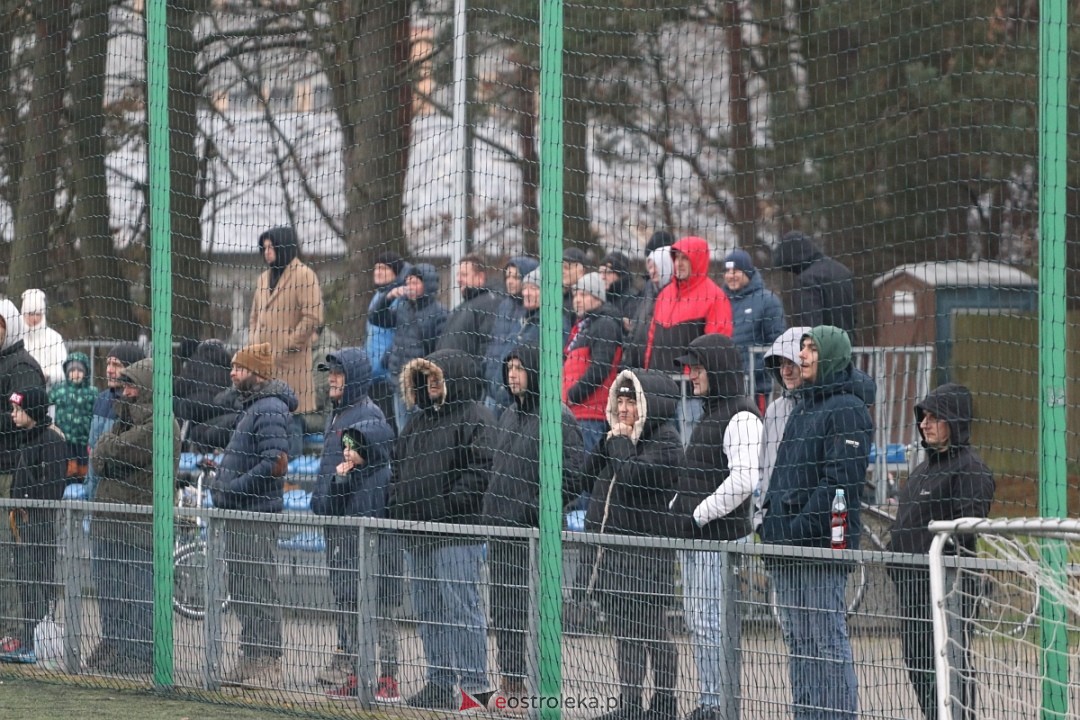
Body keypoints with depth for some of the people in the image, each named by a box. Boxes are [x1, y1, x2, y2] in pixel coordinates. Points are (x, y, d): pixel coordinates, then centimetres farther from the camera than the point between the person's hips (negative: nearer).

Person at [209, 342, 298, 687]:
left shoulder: (270, 410, -15)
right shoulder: (251, 406, 18)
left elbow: (276, 463, -24)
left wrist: (233, 489, -19)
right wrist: (223, 486, 14)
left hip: (258, 515, -11)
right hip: (239, 513, 11)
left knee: (259, 589, -8)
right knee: (239, 586, 14)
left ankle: (268, 663, -6)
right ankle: (250, 660, 21)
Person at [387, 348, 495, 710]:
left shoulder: (476, 418, -6)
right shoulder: (420, 420, 21)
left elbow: (480, 472, -16)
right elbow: (400, 469, 26)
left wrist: (447, 507, -19)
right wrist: (400, 510, 11)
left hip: (457, 533, -9)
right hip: (420, 535, 9)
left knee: (461, 608, -11)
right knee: (427, 610, 10)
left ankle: (474, 685, -10)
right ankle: (439, 683, 16)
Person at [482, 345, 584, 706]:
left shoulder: (558, 418, -8)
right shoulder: (508, 417, 17)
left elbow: (572, 472, -13)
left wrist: (544, 508, -17)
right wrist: (491, 508, 14)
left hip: (538, 530, -8)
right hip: (502, 527, 8)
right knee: (504, 609, 8)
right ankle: (510, 682, 14)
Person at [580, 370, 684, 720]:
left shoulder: (665, 442, -9)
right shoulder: (619, 437, 17)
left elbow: (633, 477, -22)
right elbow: (588, 475, 13)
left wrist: (621, 442, -9)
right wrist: (608, 442, 2)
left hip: (647, 551, -9)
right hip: (612, 551, 9)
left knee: (652, 629, -4)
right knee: (623, 630, 9)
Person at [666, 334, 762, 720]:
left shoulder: (741, 417, -14)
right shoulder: (709, 412, 17)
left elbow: (744, 480, -24)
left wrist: (699, 515, -18)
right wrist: (677, 509, 12)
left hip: (723, 536, -10)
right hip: (694, 538, 10)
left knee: (712, 623, -10)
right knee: (696, 621, 12)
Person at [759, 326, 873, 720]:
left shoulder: (847, 411, -8)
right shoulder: (801, 408, 21)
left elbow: (840, 483, -17)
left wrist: (800, 528, -20)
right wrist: (772, 521, 13)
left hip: (823, 548, -9)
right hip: (787, 552, 9)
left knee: (829, 641, -8)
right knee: (799, 643, 11)